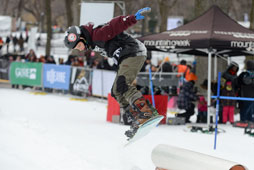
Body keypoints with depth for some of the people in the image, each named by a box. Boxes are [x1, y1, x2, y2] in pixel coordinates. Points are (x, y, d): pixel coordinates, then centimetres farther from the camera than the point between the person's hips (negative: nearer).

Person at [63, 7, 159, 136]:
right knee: (117, 92, 6)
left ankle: (147, 111, -35)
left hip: (134, 53, -10)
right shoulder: (93, 42, 15)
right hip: (124, 59, 10)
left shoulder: (98, 34, -15)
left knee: (122, 85, -26)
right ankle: (137, 117, 0)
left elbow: (117, 24, -23)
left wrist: (134, 18, -33)